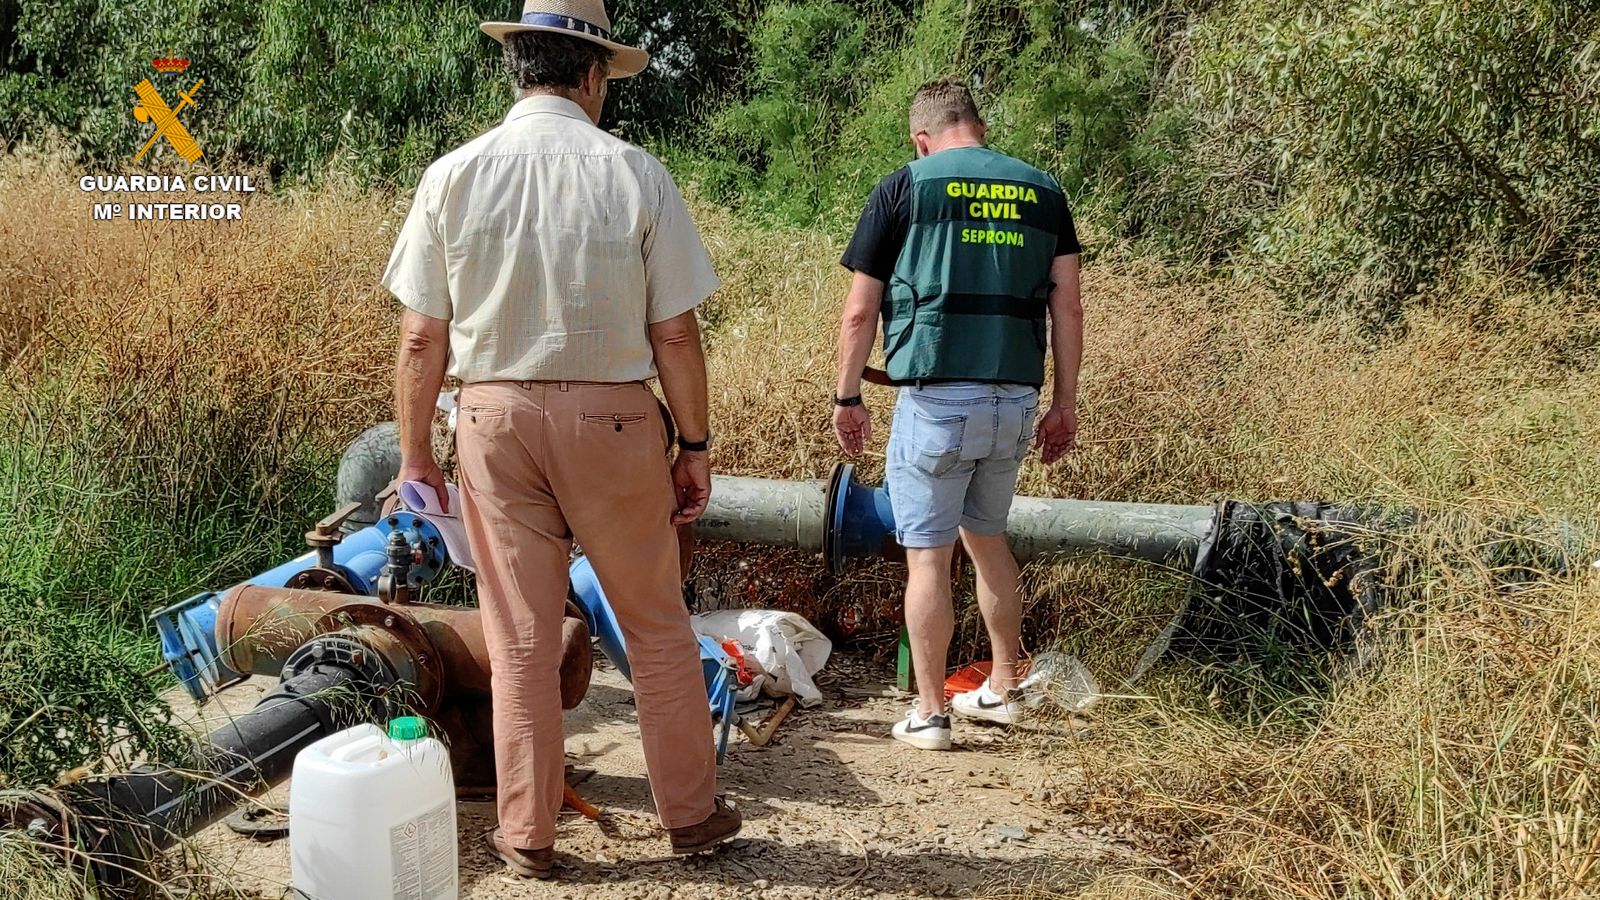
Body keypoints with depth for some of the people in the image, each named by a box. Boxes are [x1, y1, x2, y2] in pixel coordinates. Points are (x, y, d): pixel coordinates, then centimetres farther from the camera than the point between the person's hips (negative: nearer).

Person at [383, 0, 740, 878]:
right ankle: (691, 812, 27)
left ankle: (526, 834, 23)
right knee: (657, 625, 14)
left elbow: (421, 338, -2)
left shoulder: (453, 175, -2)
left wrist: (415, 456, 8)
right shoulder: (635, 174, -6)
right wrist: (694, 445, 5)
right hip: (612, 415, -1)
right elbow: (675, 333, -6)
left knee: (520, 639, 11)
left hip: (494, 417, 2)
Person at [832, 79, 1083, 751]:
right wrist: (1065, 405, 13)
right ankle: (1002, 690, 30)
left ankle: (930, 713, 13)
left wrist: (846, 398, 8)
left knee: (928, 554, 5)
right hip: (1017, 402, 5)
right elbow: (1067, 310, 6)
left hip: (937, 399, -4)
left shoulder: (905, 188, -1)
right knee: (987, 538, 22)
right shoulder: (1042, 191, 9)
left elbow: (860, 312, -1)